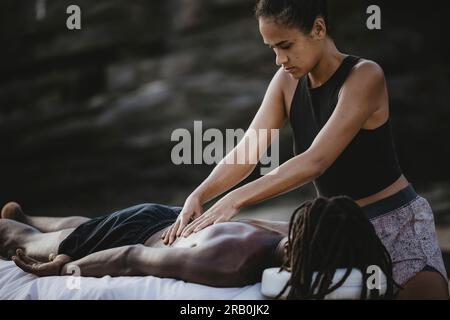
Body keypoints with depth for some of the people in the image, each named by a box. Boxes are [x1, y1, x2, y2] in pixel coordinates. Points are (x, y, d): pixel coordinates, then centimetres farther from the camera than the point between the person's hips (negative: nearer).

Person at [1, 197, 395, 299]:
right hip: (136, 233, -6)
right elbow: (134, 257, -34)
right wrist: (64, 269, -21)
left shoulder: (297, 234, -32)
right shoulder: (228, 265, -48)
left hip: (176, 222, 6)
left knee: (80, 228, 38)